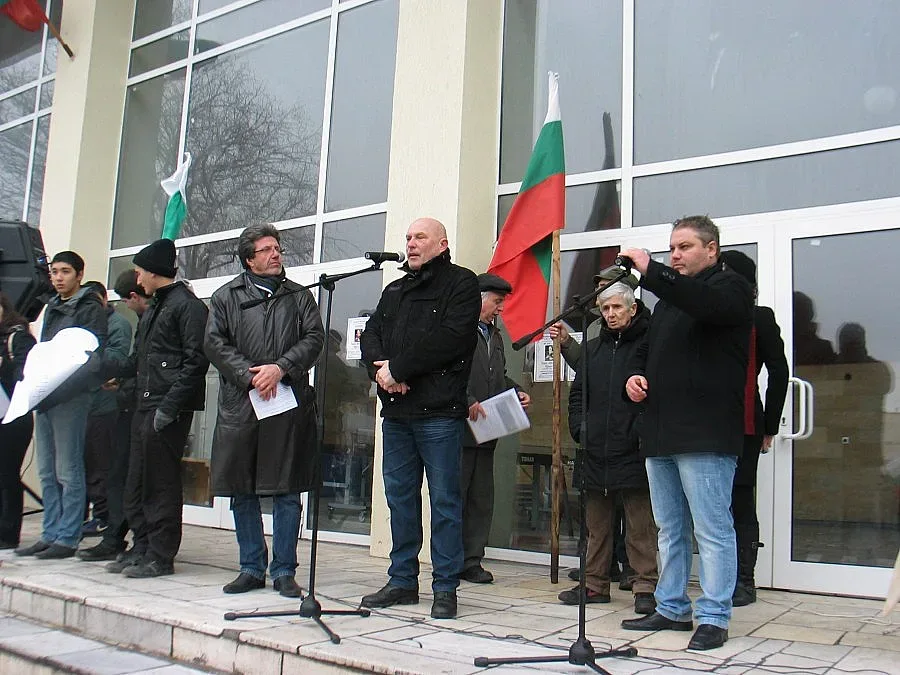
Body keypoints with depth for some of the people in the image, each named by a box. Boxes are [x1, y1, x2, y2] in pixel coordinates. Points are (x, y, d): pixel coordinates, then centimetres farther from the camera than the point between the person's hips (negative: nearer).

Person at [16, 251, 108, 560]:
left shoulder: (90, 309, -3)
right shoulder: (51, 309, 21)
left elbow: (94, 359, -11)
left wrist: (61, 390, -20)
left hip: (72, 398, -8)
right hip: (44, 398, 8)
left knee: (68, 471, -4)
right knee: (47, 472, 10)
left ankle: (67, 538, 2)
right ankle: (50, 534, 18)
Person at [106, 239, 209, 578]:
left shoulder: (187, 305, -8)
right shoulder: (153, 308, 21)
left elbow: (196, 360, -16)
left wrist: (169, 405, -20)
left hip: (169, 410, -9)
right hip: (145, 405, 9)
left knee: (162, 483, -3)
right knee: (137, 483, 12)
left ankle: (161, 556, 5)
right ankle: (142, 547, 23)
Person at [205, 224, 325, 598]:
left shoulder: (299, 296, 13)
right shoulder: (226, 297, 12)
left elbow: (313, 338, 2)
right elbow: (214, 343, 2)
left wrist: (281, 368, -12)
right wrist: (250, 375, -10)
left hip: (289, 405, 0)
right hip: (239, 405, 1)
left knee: (287, 492, 0)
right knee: (242, 492, 6)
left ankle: (283, 570, 10)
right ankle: (252, 568, 18)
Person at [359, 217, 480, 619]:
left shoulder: (461, 283, 0)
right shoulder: (395, 290, 23)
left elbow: (448, 339, -14)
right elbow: (371, 335, 13)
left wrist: (397, 368, -13)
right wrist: (380, 369, -9)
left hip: (438, 412, -7)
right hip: (396, 412, 7)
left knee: (444, 499, -1)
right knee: (399, 496, 12)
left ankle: (445, 587, 8)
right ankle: (402, 580, 22)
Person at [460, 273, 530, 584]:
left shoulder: (495, 335, 23)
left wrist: (516, 393, 11)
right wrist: (467, 401, -22)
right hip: (460, 427, -9)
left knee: (482, 498, 9)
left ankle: (471, 561, 16)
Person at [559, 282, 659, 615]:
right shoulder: (592, 348, 16)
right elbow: (577, 393, 18)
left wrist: (642, 433, -15)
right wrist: (579, 428, 5)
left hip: (633, 451, -6)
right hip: (595, 451, 6)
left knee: (640, 525, 1)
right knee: (597, 524, 13)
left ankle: (645, 587, 9)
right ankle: (595, 584, 23)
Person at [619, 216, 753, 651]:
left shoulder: (730, 286, 0)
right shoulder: (669, 296, 24)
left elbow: (706, 305, -25)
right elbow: (647, 348, 30)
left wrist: (650, 272, -28)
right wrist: (634, 374, 8)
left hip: (705, 436, -8)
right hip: (660, 434, 8)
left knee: (712, 529, -4)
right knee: (669, 528, 13)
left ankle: (714, 618, 4)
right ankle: (671, 609, 22)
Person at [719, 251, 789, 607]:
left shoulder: (759, 318, 1)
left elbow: (779, 372, 0)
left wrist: (769, 427, -2)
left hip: (744, 426, -5)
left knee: (740, 501, -1)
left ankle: (744, 580, 8)